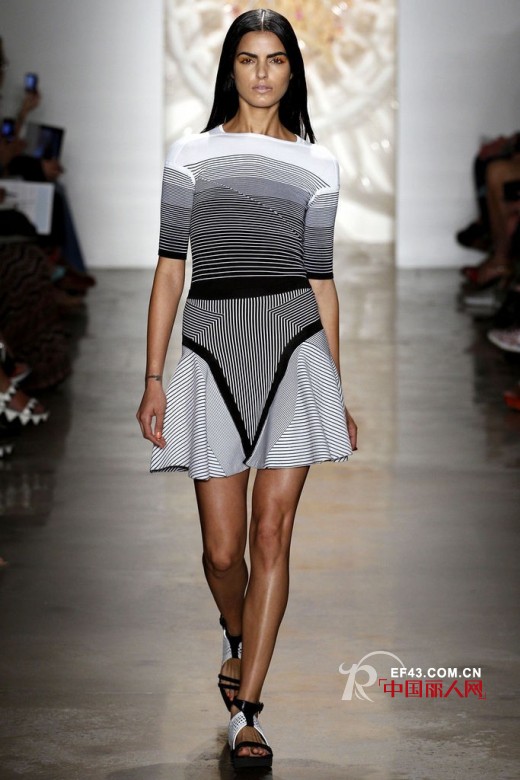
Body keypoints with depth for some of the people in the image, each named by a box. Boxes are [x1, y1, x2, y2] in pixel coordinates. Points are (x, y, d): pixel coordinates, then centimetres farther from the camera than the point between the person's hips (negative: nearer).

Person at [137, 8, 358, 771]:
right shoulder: (191, 153, 6)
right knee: (222, 548, 3)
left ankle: (245, 709, 2)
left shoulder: (317, 164, 9)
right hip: (214, 347, 0)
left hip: (294, 345, 0)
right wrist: (154, 379, -2)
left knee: (271, 536, -4)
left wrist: (338, 394, 11)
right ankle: (238, 640, 37)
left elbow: (321, 277, 12)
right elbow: (170, 267, 4)